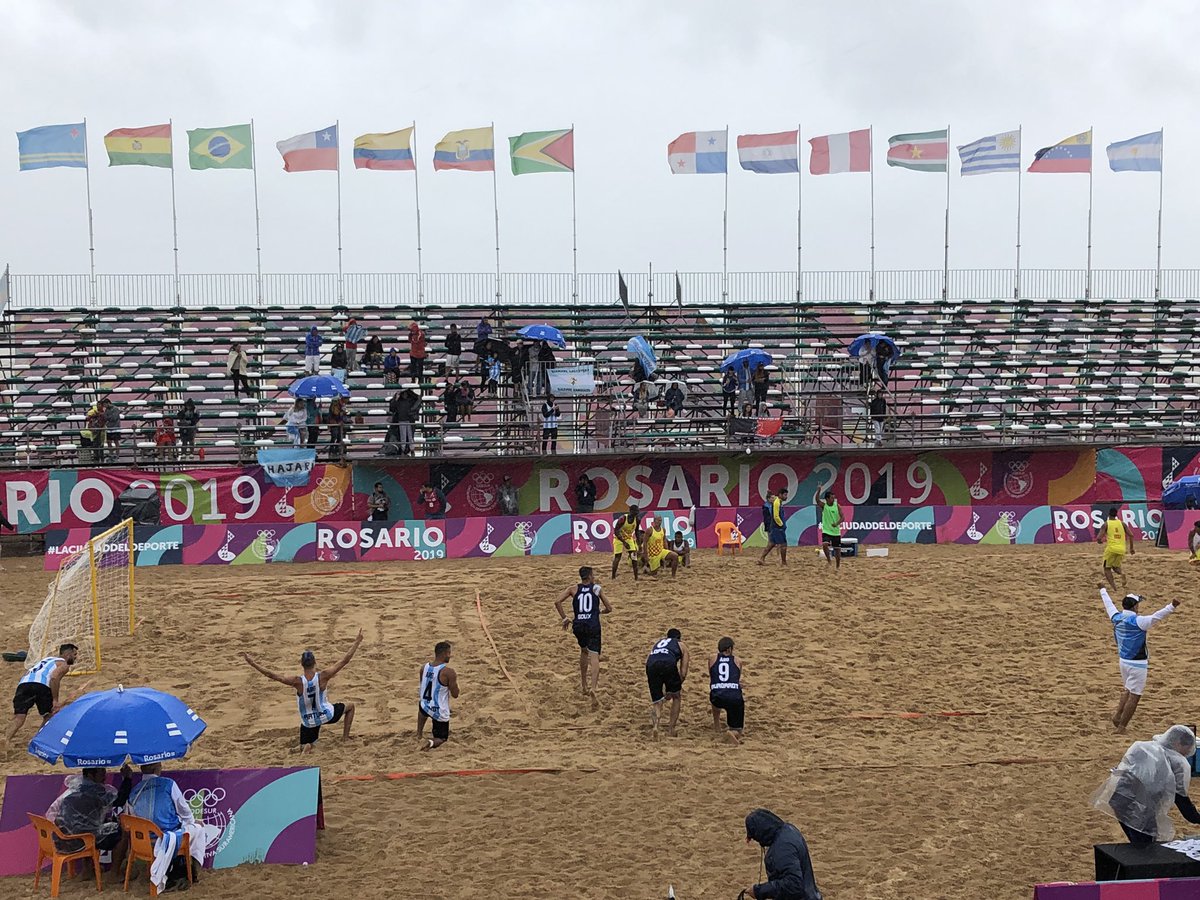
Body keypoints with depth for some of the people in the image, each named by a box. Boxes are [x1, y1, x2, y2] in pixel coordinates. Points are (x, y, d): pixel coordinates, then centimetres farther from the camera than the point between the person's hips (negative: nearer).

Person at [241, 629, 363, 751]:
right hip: (326, 715, 0)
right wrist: (357, 643, -15)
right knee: (350, 707, 24)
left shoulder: (297, 682, -25)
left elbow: (271, 675, -27)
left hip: (308, 721, 0)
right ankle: (345, 737, 21)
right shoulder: (323, 677, -25)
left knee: (305, 747, 16)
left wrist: (251, 663, -24)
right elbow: (344, 661, -21)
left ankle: (306, 747, -21)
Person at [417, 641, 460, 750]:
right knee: (441, 738, 16)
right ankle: (432, 743, -18)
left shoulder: (424, 668, -5)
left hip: (425, 707, 5)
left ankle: (419, 733, 41)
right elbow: (455, 695, -15)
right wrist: (455, 679, 0)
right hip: (440, 712, -5)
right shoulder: (449, 672, -23)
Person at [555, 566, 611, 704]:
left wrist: (564, 619, 5)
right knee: (594, 657, -9)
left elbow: (557, 602, -4)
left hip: (578, 626, 3)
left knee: (584, 651, 29)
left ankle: (584, 685, 32)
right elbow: (609, 609, 12)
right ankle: (592, 688, -32)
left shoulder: (573, 589, 9)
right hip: (593, 626, -3)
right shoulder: (597, 589, 8)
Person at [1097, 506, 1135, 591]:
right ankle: (1122, 573, -13)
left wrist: (1100, 541, 15)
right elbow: (1131, 535, 4)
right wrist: (1131, 548, 14)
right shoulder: (1122, 523, 9)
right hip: (1121, 549, 4)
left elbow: (1099, 538, -8)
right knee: (1116, 567, 23)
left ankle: (1114, 588, -4)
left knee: (1107, 568, 11)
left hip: (1111, 549, -4)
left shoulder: (1106, 524, -1)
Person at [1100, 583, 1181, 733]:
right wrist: (1172, 607, -50)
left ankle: (1118, 714, 15)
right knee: (1134, 696, 1)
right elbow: (1156, 617, -37)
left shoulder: (1116, 618, 0)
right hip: (1137, 664, -7)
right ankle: (1121, 727, 2)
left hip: (1123, 660, 7)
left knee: (1128, 690, 26)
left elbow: (1109, 604, 19)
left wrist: (1103, 590, 36)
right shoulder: (1137, 621, -20)